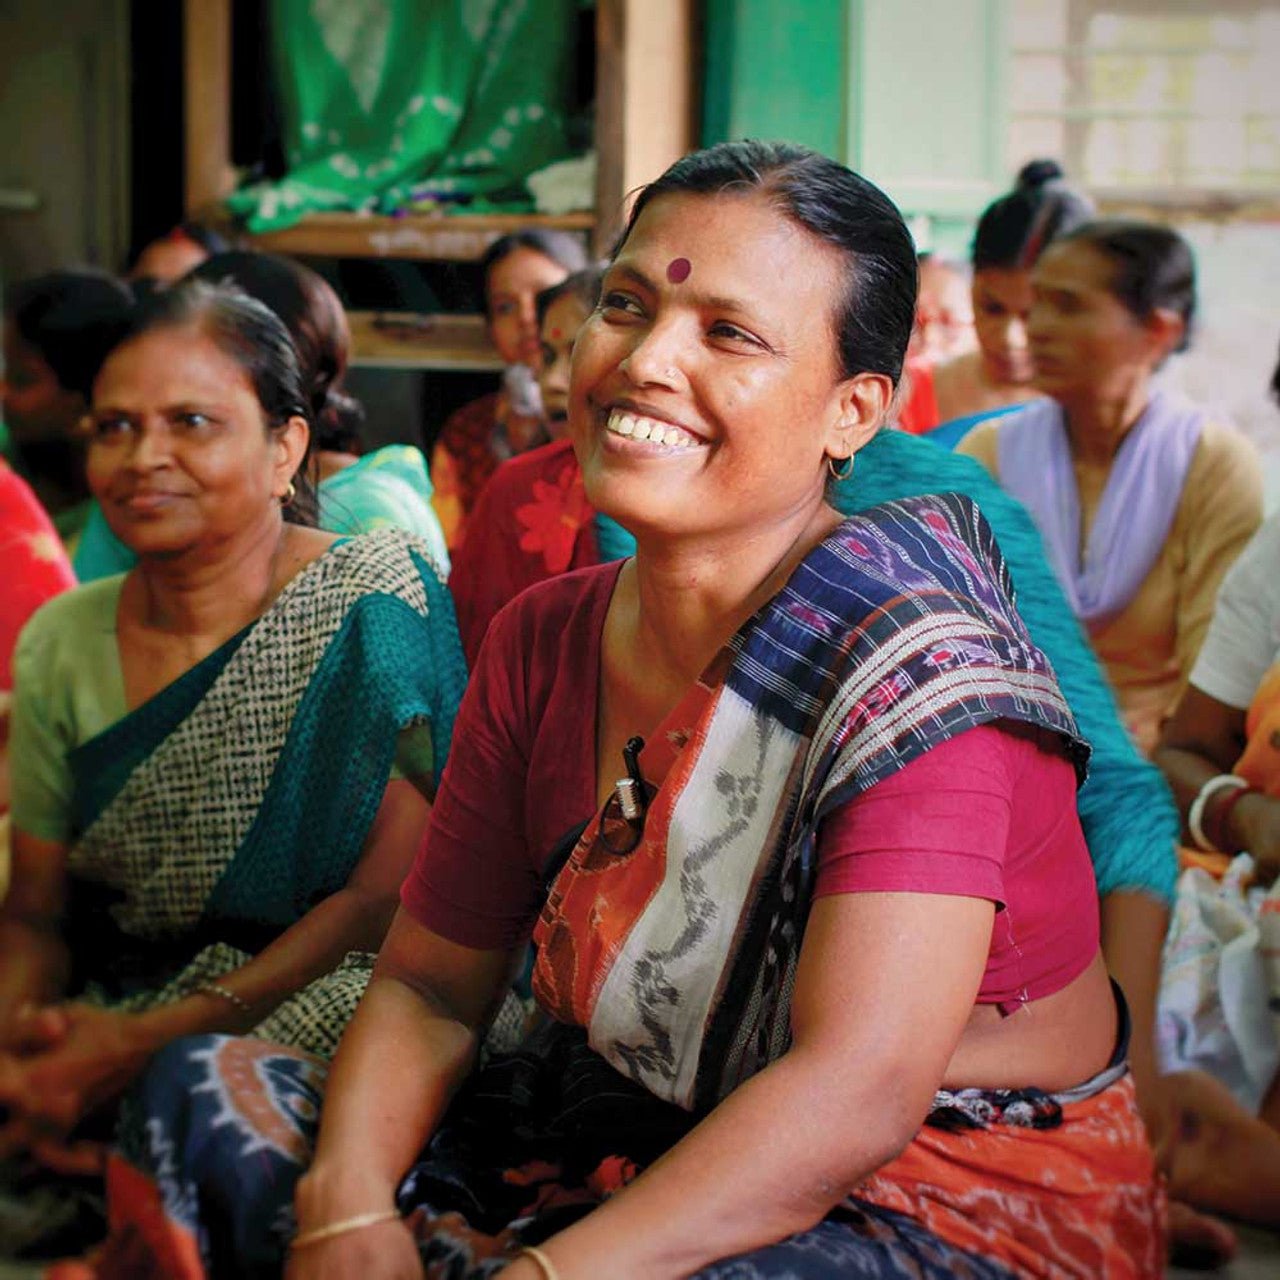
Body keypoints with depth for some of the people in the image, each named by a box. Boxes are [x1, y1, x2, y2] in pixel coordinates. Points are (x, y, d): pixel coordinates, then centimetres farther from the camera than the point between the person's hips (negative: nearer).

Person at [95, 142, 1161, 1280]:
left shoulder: (912, 660, -20)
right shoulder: (542, 641, 1)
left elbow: (857, 1093, -28)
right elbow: (429, 987, 4)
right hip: (643, 1152, 7)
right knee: (196, 1095, -3)